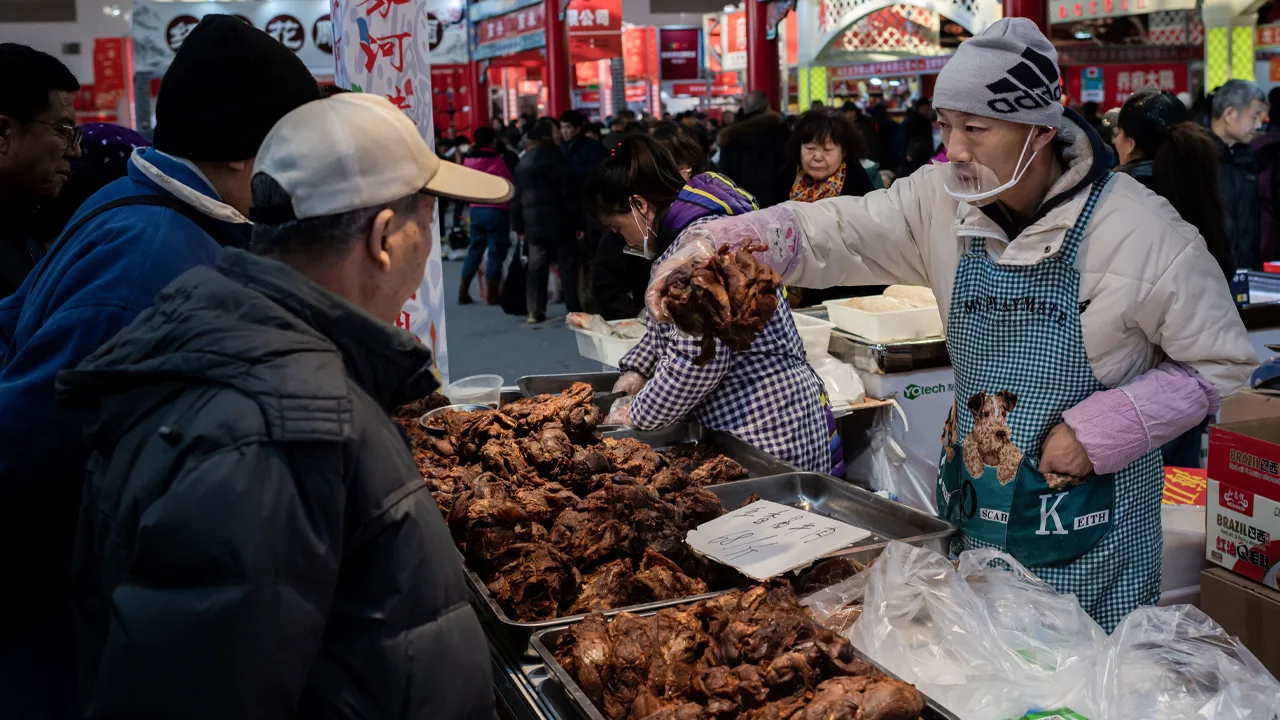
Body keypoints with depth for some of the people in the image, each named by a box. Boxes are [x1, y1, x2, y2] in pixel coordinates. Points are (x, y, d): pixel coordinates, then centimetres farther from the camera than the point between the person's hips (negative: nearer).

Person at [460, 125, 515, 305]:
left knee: (475, 249, 14)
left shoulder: (469, 160, 3)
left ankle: (463, 292, 12)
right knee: (496, 251, 1)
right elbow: (509, 184, -8)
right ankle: (492, 295, 2)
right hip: (496, 210, -6)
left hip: (476, 209, 6)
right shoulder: (496, 159, -12)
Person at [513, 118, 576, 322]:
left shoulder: (522, 163, 14)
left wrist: (519, 227, 20)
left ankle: (535, 311, 7)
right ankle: (575, 309, -1)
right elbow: (567, 190, -12)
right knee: (568, 265, 0)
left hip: (533, 223, 6)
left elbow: (517, 198, 16)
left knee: (536, 267, 9)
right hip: (557, 221, -6)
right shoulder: (553, 157, -8)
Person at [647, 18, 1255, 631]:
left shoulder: (1143, 233, -18)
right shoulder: (943, 200, -6)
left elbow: (1220, 362, -9)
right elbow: (830, 233, -10)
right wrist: (716, 247, -28)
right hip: (973, 510, 5)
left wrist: (1101, 432, -19)